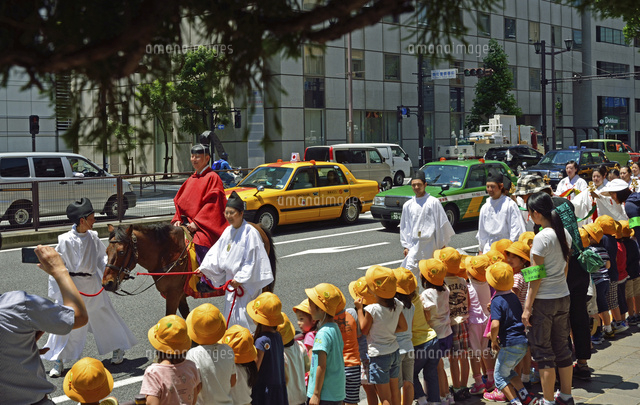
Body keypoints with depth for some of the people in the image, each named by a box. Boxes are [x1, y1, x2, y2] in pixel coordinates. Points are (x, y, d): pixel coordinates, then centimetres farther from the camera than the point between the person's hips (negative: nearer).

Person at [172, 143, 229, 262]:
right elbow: (179, 201, 22)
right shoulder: (191, 180, 20)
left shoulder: (212, 178, -3)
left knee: (200, 242, -28)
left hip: (204, 226, -7)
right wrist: (178, 219, 4)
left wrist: (197, 223, -17)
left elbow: (212, 204, -12)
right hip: (188, 224, 7)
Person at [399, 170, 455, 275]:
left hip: (430, 244, -2)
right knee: (409, 269, -10)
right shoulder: (407, 205, 10)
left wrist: (442, 244, 3)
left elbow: (442, 223, 2)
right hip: (414, 245, 3)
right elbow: (404, 227, 15)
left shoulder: (433, 202, -2)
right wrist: (405, 246, 10)